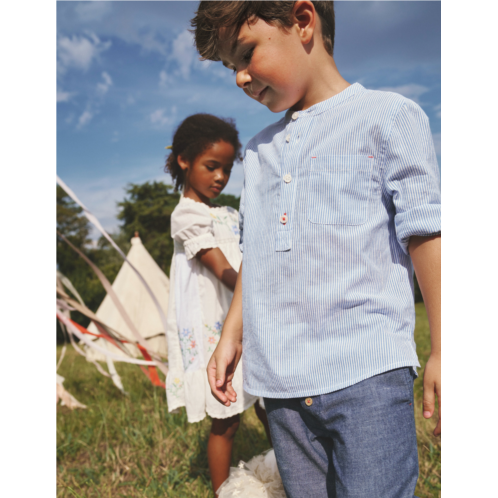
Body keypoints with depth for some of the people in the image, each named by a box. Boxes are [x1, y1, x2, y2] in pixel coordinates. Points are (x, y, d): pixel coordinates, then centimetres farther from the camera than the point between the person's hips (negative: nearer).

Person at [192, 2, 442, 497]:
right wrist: (231, 336, 17)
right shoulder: (258, 151, 18)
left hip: (367, 370, -5)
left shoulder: (386, 117, 0)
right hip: (281, 381, 6)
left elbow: (424, 232, -4)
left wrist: (439, 351, -6)